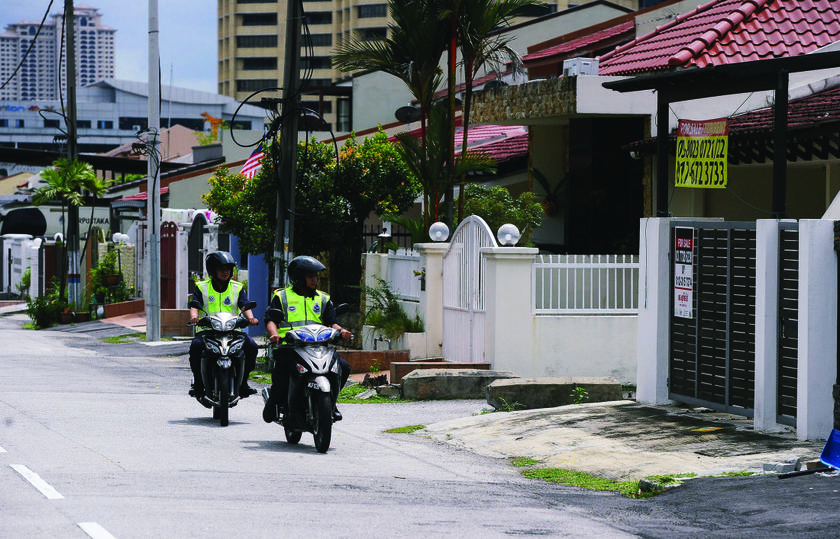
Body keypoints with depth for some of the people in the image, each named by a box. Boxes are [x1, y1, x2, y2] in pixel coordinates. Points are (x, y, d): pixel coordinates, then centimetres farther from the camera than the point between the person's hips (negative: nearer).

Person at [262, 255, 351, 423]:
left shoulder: (323, 299, 22)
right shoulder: (281, 297, 12)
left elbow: (331, 321, 14)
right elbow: (271, 320, 3)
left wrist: (340, 330, -9)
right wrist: (274, 333, -19)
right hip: (288, 347, -3)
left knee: (343, 367, -18)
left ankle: (330, 402, 4)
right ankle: (275, 400, 5)